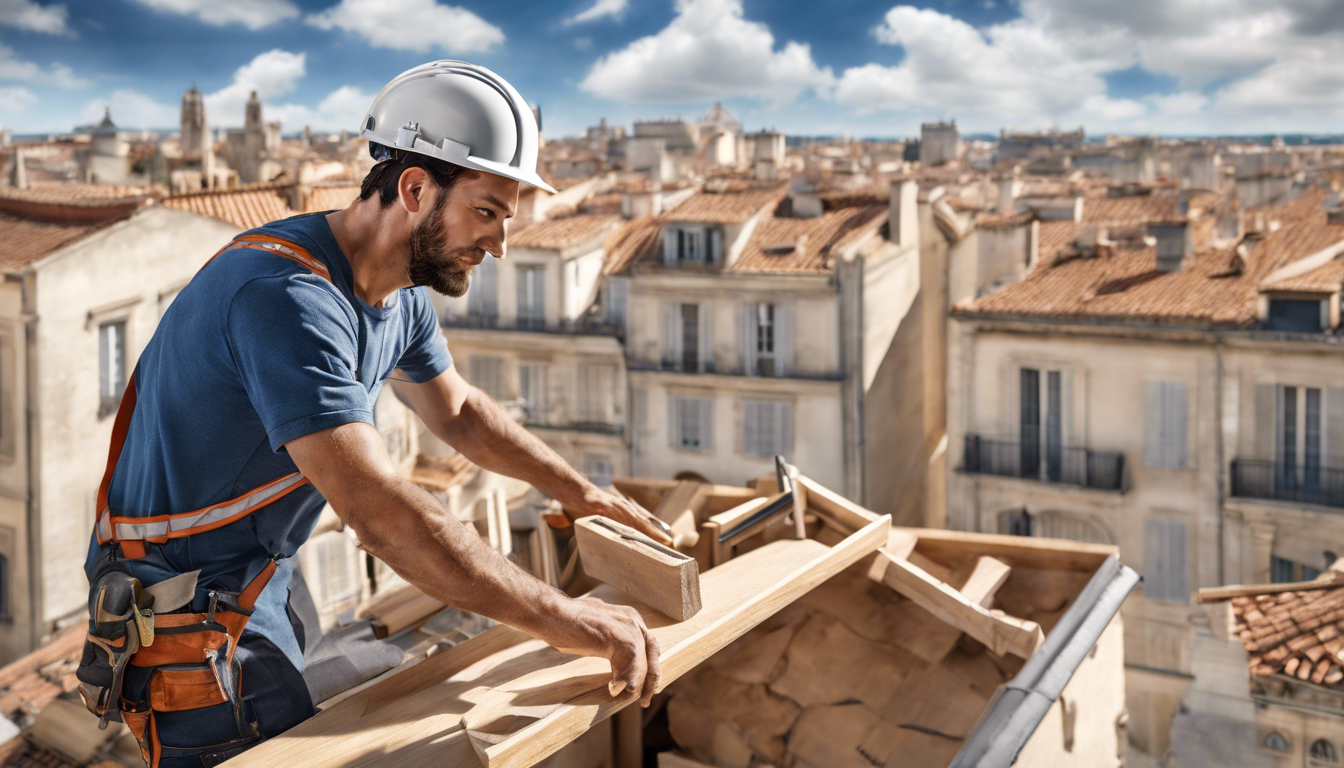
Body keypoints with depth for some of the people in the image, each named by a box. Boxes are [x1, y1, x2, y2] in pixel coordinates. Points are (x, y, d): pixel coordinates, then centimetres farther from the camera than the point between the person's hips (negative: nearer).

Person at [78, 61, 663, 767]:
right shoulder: (285, 294, -31)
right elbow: (376, 508, -40)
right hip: (183, 611, -9)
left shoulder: (402, 295, 1)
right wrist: (561, 620, -37)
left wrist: (578, 491, 13)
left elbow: (457, 411, 20)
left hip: (259, 584, 10)